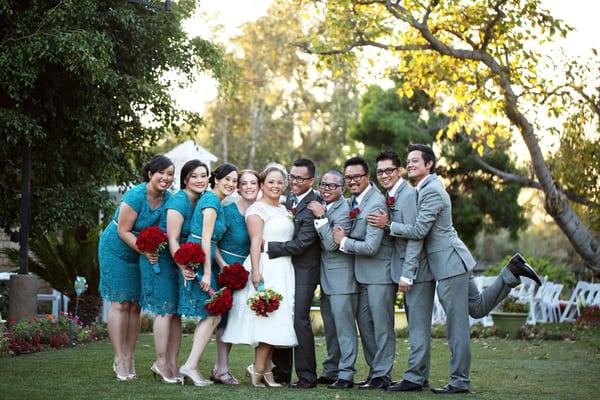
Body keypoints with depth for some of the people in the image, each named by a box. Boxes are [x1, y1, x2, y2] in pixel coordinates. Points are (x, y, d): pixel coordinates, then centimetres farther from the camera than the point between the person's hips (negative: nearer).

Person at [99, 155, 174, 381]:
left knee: (135, 305, 6)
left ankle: (129, 358, 12)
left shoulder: (168, 199, -8)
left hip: (143, 255, 5)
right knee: (120, 303, -5)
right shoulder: (136, 196, -25)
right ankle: (119, 359, -1)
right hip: (117, 250, -5)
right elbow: (123, 231, -22)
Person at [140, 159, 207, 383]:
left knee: (177, 313, 8)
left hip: (180, 260, 8)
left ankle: (172, 363, 13)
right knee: (166, 310, -6)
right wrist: (183, 267, -29)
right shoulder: (179, 202, -19)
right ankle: (161, 362, 3)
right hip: (162, 259, -8)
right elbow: (172, 240, -22)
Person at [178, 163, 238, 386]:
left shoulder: (215, 201, 19)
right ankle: (190, 366, -7)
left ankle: (190, 366, 9)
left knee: (211, 314, 9)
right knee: (212, 314, -7)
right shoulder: (211, 200, -10)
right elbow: (205, 238, -17)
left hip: (204, 258, 9)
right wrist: (207, 272, -19)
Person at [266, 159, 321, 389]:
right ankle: (282, 372, 22)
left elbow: (300, 244, -20)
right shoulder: (290, 199, 9)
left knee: (299, 319, -12)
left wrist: (267, 246, -17)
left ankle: (307, 377, -3)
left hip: (304, 270, -8)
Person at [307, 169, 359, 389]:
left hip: (342, 278, -9)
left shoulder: (344, 210, -16)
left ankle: (346, 375, -1)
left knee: (344, 327, -5)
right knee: (330, 328, 16)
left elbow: (332, 244, -21)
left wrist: (321, 217, -22)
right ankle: (331, 371, 25)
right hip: (326, 278, 9)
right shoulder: (321, 206, 9)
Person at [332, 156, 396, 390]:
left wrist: (343, 241, -10)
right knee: (364, 322, 13)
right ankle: (374, 370, 24)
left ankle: (382, 375, 3)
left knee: (381, 325, -2)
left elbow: (371, 247, -22)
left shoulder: (376, 204, -19)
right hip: (363, 274, 9)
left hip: (380, 272, -9)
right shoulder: (353, 201, 9)